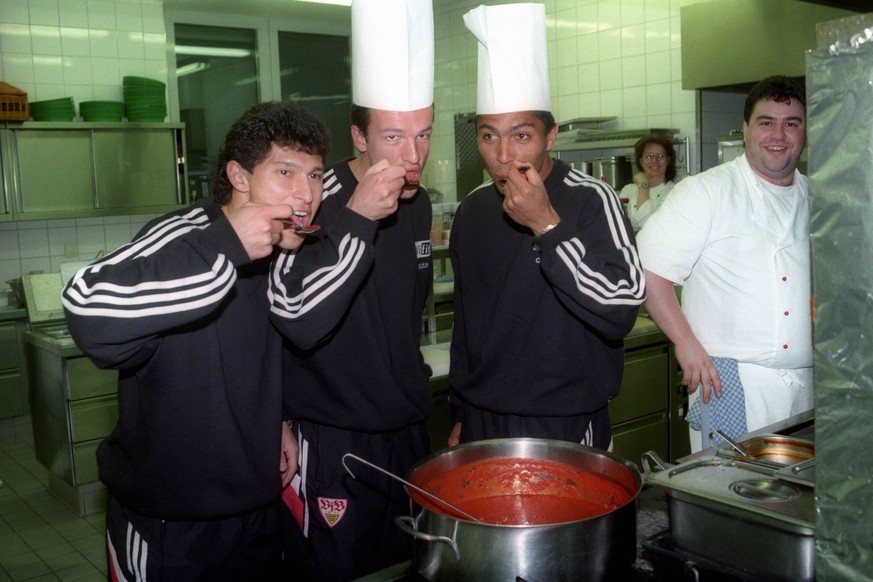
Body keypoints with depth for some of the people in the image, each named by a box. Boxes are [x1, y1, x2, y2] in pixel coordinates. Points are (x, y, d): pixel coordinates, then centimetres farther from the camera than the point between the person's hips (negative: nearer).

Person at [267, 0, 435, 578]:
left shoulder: (419, 202, 3)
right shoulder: (319, 201, -19)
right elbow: (299, 320, -30)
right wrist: (359, 219, -34)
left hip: (408, 435, 7)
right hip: (333, 446, -6)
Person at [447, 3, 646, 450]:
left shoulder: (592, 201, -13)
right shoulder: (472, 211, 2)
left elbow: (621, 312, -23)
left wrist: (547, 226, -27)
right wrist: (462, 415, 16)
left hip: (566, 431, -4)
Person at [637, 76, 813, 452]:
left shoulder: (815, 200, 11)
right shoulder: (706, 192, -7)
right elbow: (648, 271, -13)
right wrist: (687, 345, -16)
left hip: (806, 387, 6)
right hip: (728, 381, -5)